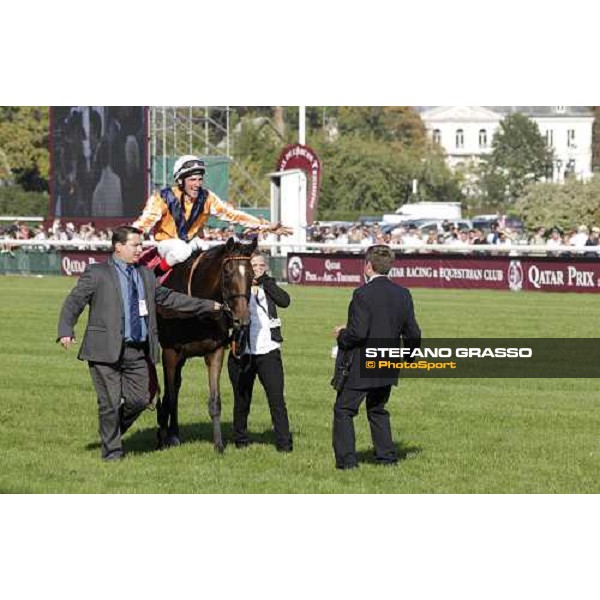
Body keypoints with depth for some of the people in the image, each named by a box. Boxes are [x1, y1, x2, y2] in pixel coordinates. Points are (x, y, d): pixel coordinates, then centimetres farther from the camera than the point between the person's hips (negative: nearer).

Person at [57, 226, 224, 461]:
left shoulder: (145, 275, 15)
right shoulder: (97, 274, -2)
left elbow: (168, 297, 22)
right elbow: (74, 301, -6)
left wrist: (208, 306, 20)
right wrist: (66, 330, -22)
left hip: (139, 351, 5)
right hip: (106, 350, -5)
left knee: (140, 399, 5)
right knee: (110, 402, 0)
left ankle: (114, 430, 30)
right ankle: (111, 449, 14)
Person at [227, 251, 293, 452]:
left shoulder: (268, 287, 7)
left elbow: (284, 301, -11)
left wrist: (265, 281, -12)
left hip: (268, 351, 1)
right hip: (242, 353, -1)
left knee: (277, 399, -6)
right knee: (242, 400, 12)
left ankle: (284, 443, -5)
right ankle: (240, 440, 27)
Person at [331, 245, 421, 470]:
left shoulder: (363, 294, -18)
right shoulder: (403, 295, 2)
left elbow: (358, 333, -24)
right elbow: (412, 334, 5)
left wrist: (341, 334, -4)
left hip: (360, 368, -7)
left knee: (343, 410, 6)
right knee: (378, 410, 22)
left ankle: (346, 459, 1)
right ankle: (387, 455, 18)